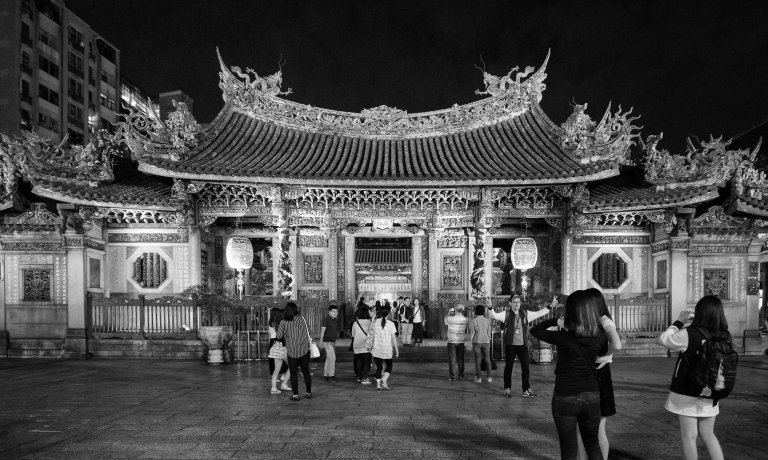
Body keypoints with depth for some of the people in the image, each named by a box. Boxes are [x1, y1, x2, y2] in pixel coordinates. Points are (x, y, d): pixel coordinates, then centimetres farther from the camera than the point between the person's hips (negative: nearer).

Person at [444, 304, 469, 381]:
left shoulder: (450, 319, -14)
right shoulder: (465, 319, -8)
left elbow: (444, 320, 7)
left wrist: (449, 313, 12)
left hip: (452, 342, -2)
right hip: (461, 342, 2)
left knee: (452, 359, 5)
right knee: (461, 359, 11)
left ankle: (451, 376, 7)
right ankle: (461, 376, 13)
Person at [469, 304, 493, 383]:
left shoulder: (473, 321, -7)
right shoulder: (487, 321, 0)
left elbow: (471, 334, -8)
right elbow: (489, 333, 2)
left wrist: (471, 344, -1)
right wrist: (489, 344, 12)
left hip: (477, 343, -2)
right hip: (486, 342, 2)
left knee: (478, 360, 4)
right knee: (487, 359, 9)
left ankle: (478, 377, 5)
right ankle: (488, 377, 8)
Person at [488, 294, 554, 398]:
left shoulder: (525, 314, 6)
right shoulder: (506, 314, -4)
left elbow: (539, 313, 13)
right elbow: (494, 315, -15)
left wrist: (550, 307, 10)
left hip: (523, 345, 3)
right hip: (510, 345, -3)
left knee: (526, 367, 3)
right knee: (508, 367, 8)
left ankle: (526, 390, 14)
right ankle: (507, 389, 22)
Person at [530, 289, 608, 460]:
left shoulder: (563, 337, -17)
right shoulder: (600, 336, -8)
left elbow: (534, 331, -1)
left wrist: (556, 320, 6)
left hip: (565, 398, -4)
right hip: (591, 396, 4)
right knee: (593, 445, 24)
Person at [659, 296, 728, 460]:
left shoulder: (689, 334, -21)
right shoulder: (725, 336, -7)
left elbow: (663, 339, -7)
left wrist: (679, 321, 2)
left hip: (687, 394, -5)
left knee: (689, 436, 7)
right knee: (708, 434, 20)